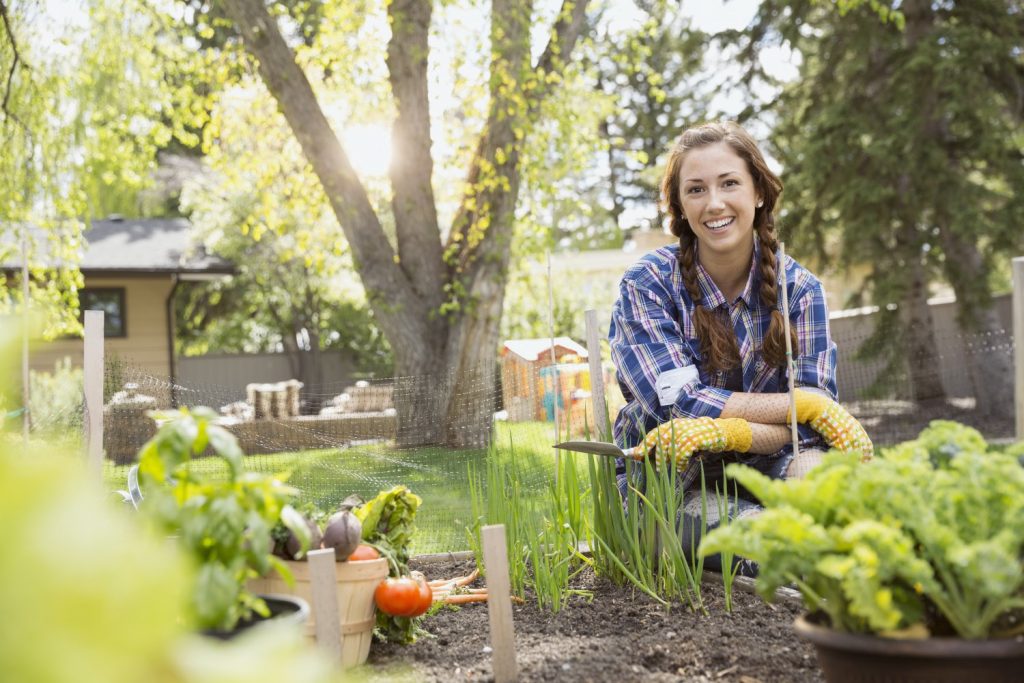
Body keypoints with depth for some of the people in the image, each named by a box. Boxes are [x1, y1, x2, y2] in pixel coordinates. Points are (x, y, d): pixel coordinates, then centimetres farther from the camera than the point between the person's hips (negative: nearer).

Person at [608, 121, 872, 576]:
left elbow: (815, 417, -9)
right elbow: (679, 404, -17)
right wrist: (806, 404, -18)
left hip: (757, 469, 3)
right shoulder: (646, 286, -7)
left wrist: (728, 432, -28)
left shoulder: (798, 289, 0)